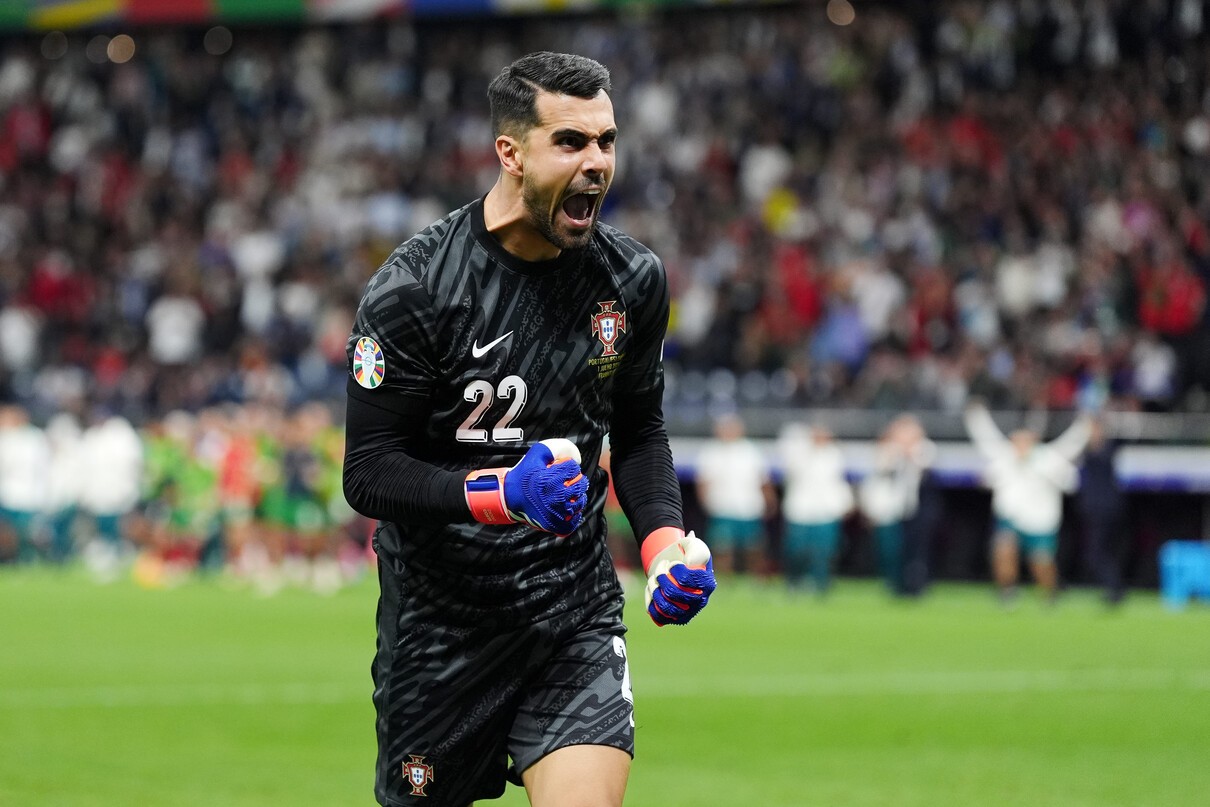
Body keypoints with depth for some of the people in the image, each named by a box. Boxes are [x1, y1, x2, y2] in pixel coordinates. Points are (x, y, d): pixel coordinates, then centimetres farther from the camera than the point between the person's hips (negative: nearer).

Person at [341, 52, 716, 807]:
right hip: (441, 616, -2)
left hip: (576, 608, 2)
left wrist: (664, 538, -4)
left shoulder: (633, 278, -1)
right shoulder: (413, 288, -15)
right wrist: (503, 493, -29)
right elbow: (368, 472, -14)